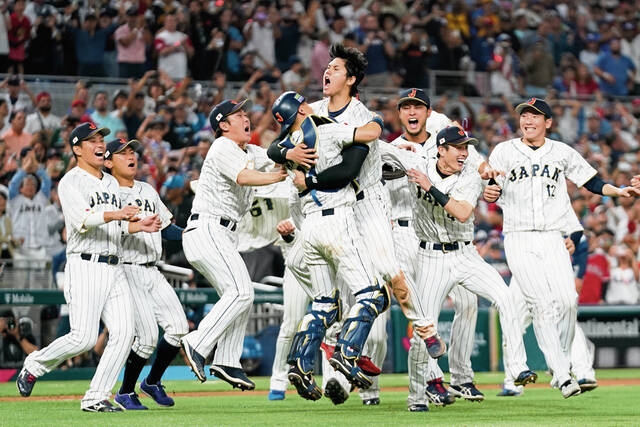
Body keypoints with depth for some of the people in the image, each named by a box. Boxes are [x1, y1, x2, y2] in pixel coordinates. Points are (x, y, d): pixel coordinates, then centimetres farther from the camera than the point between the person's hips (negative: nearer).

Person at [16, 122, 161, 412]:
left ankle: (96, 398, -3)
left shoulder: (112, 183, 21)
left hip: (113, 268, 7)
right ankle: (34, 365, 10)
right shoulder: (71, 182, -4)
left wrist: (140, 226, 6)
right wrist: (115, 214, -35)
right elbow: (81, 220, -21)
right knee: (84, 337, -14)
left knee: (123, 332, -7)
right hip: (84, 266, -7)